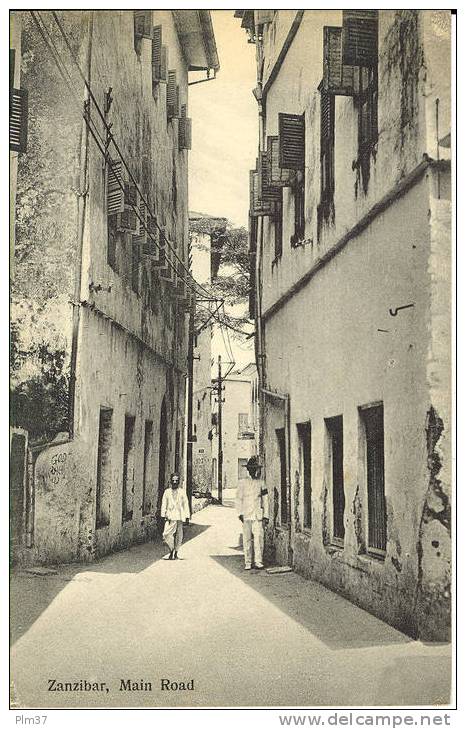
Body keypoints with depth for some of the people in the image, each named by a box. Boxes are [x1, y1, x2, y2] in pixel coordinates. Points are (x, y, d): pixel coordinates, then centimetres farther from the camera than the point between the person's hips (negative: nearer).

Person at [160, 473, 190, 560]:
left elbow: (185, 504, 10)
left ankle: (175, 553, 13)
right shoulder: (167, 492, 9)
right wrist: (163, 514, -2)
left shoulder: (182, 492, 9)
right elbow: (164, 504, 8)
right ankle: (171, 550, 1)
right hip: (170, 516, -1)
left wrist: (187, 516, 5)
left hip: (180, 516, 1)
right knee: (167, 534, -15)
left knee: (178, 536, 3)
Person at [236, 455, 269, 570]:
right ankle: (248, 562, 7)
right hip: (246, 516, 0)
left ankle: (258, 561, -3)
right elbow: (238, 499, 7)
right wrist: (240, 513, -3)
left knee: (259, 538, -9)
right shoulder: (242, 483, 8)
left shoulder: (261, 483, 10)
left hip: (258, 515, 0)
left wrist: (265, 516, 7)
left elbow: (265, 500, 11)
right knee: (247, 539, 0)